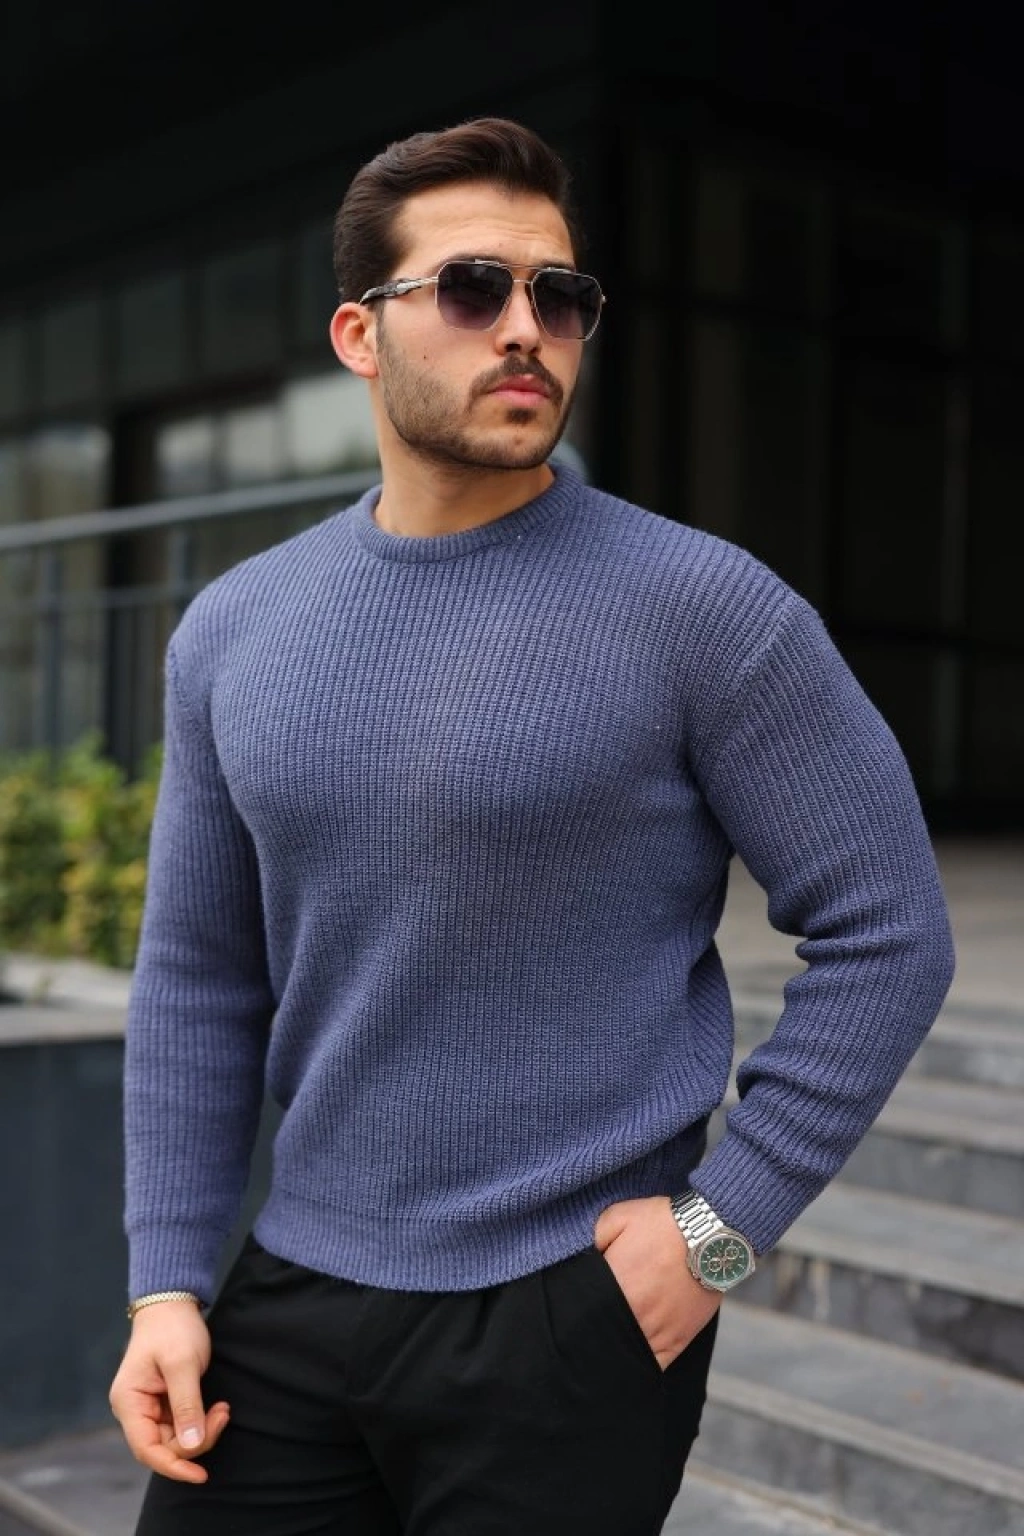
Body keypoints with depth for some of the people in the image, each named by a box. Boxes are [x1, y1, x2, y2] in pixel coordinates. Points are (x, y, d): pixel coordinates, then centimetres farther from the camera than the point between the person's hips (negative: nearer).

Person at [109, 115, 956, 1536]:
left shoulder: (701, 608, -11)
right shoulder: (233, 629, 3)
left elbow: (888, 933, -9)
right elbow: (197, 976, 8)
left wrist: (723, 1224, -11)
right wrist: (167, 1278, 3)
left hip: (573, 1315, -4)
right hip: (296, 1289, 4)